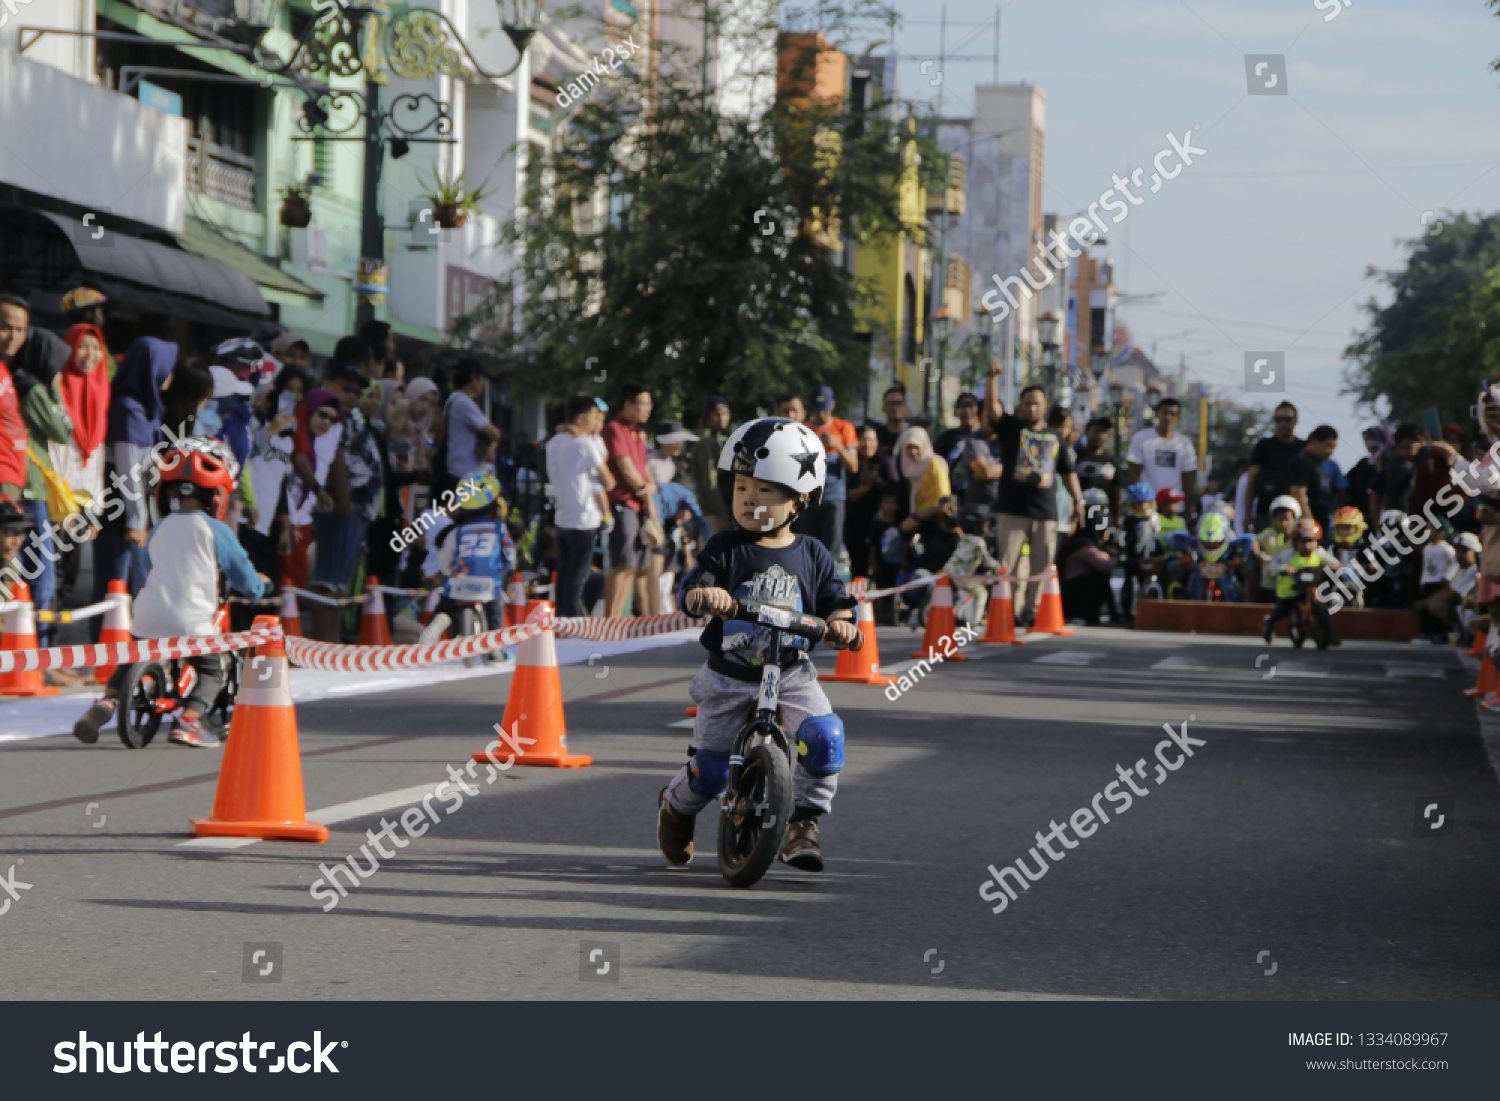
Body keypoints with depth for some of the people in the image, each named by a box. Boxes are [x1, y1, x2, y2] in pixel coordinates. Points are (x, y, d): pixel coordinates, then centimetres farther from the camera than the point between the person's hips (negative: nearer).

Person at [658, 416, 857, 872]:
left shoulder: (811, 555, 1)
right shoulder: (726, 548, -5)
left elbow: (835, 602, 4)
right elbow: (691, 590, -16)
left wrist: (839, 623, -19)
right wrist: (704, 594, -39)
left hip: (791, 673, 1)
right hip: (727, 676, -1)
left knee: (825, 736, -25)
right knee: (709, 773, 4)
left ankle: (804, 821, -8)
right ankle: (675, 805, 38)